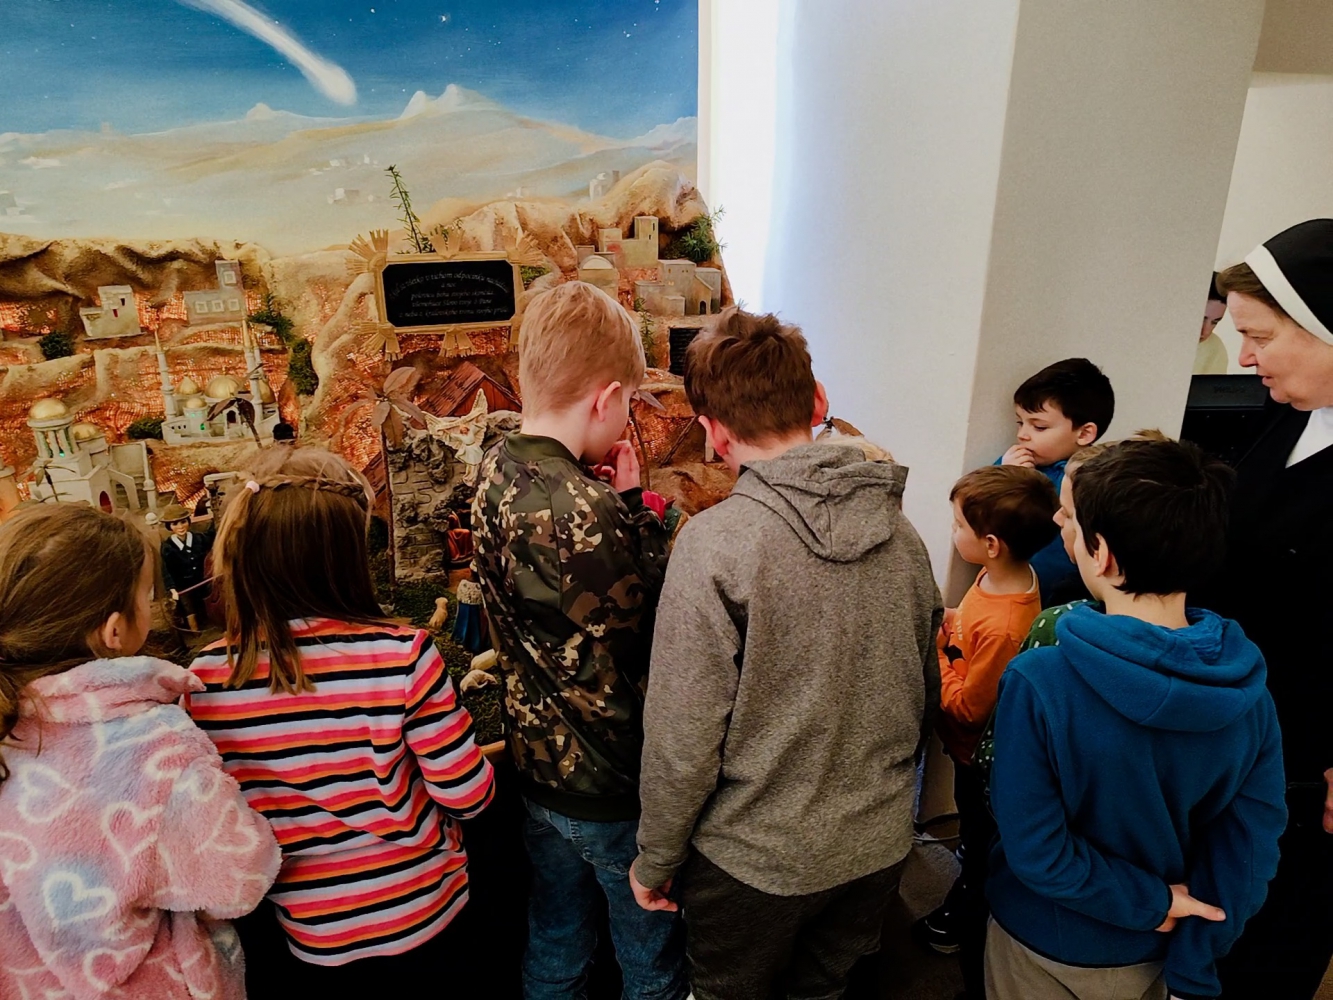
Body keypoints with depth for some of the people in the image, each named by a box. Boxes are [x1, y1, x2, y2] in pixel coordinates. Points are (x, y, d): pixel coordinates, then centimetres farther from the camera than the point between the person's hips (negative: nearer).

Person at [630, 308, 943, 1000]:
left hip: (753, 860, -4)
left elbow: (683, 738, -20)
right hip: (880, 850, 5)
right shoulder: (901, 532, -6)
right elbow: (925, 694, 5)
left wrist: (654, 860, -4)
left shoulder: (714, 543, -24)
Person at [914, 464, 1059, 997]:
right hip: (972, 750, 9)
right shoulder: (1002, 574, -12)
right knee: (970, 834, 31)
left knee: (980, 846, 16)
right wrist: (947, 619, -10)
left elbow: (966, 707, -28)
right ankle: (959, 908, 57)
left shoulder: (1003, 628, -39)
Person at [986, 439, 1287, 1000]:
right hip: (1152, 955, 4)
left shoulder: (1037, 684, -31)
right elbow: (1248, 857, -11)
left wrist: (1150, 903, -13)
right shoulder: (1249, 695, -17)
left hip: (1041, 948, -3)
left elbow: (1033, 850, -27)